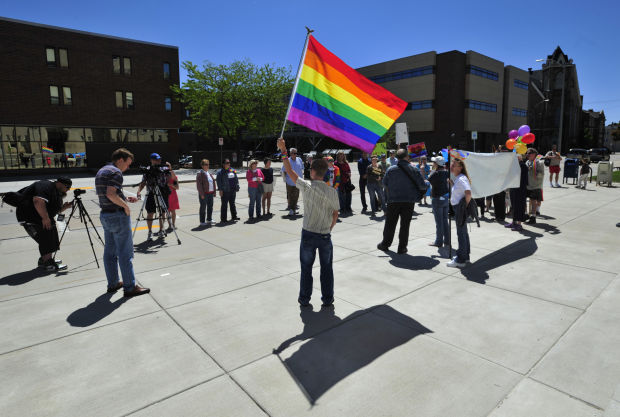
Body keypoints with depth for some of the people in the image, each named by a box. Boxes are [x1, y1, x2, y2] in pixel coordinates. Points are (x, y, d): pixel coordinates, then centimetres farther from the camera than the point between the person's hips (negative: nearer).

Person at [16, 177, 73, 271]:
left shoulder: (57, 193, 12)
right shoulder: (46, 186, -21)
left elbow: (56, 210, 17)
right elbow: (38, 201, -36)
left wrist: (65, 207, -4)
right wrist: (45, 218, -35)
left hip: (42, 218, 11)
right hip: (29, 218, -11)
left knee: (51, 239, 15)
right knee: (46, 239, -12)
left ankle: (44, 259, 29)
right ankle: (47, 264, -7)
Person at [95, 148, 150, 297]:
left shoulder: (100, 172, 16)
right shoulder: (116, 172, -14)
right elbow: (111, 194, -26)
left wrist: (126, 199, 15)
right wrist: (125, 205, -13)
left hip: (105, 215, 10)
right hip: (118, 215, -10)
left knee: (110, 251, 14)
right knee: (125, 253, -5)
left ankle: (113, 283, 23)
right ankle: (130, 287, 0)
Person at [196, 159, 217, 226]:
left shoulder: (209, 173, 16)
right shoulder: (200, 174, -8)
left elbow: (213, 182, 19)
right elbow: (199, 185, -13)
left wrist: (214, 191, 11)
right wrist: (202, 194, -17)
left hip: (210, 193, 7)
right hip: (204, 194, -7)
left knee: (210, 207, 13)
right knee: (203, 207, 0)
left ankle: (209, 220, 27)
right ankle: (202, 222, 8)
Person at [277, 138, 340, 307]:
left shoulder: (307, 187, -12)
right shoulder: (332, 192, -5)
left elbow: (290, 171, -2)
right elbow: (335, 215, 1)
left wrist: (283, 150, 7)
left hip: (308, 234, -1)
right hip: (325, 236, 2)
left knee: (306, 268, 14)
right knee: (327, 268, 15)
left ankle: (304, 298, 25)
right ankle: (327, 299, 24)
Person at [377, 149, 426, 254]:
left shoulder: (391, 169, -5)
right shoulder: (414, 170, -6)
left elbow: (384, 183, 6)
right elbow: (423, 186, -6)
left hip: (393, 200, 0)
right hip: (409, 201, 0)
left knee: (390, 223, 13)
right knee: (405, 225, 8)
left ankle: (385, 244, 24)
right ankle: (402, 248, 12)